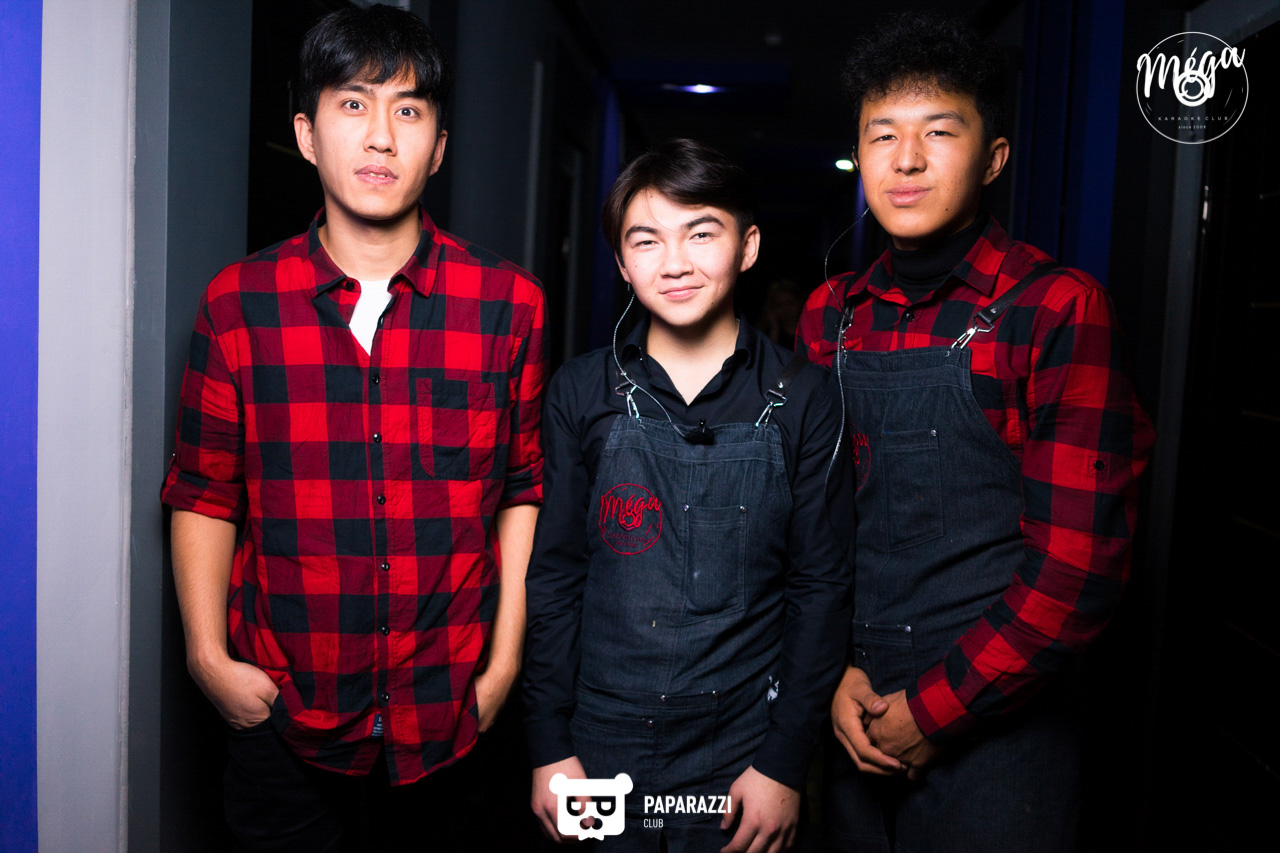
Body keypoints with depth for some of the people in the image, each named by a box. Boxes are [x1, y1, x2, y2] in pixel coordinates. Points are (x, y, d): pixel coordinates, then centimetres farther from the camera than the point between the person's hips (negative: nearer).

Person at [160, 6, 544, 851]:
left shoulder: (508, 302, -3)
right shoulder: (238, 301, -2)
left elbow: (524, 489, -1)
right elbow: (204, 493, 4)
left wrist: (506, 660, -4)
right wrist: (209, 656, -3)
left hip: (448, 718, 0)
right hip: (280, 711, 1)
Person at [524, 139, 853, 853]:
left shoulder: (802, 399, -5)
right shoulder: (582, 393, -2)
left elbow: (822, 586, -3)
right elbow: (554, 575, 1)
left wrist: (786, 764, -5)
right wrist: (551, 746, -1)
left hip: (744, 759, 0)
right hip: (600, 752, 1)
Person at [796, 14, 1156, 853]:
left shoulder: (1059, 306, -12)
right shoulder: (831, 315, 2)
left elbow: (1078, 562, -15)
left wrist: (933, 709, -12)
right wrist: (836, 672, -3)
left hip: (996, 728, -4)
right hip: (859, 720, 5)